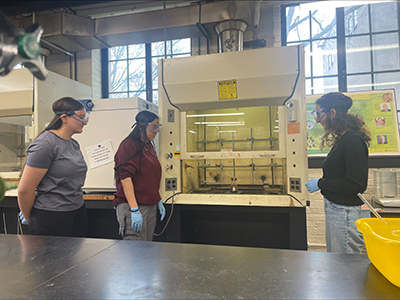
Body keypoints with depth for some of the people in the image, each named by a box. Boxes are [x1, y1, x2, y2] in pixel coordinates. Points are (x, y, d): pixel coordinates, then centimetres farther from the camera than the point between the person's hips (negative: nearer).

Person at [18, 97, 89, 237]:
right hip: (51, 217, -7)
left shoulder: (74, 144, 9)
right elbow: (24, 190, -15)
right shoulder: (45, 144, -17)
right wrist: (29, 219, -1)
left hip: (78, 212, 7)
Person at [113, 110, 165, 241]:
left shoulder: (149, 146, 15)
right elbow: (125, 178, -19)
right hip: (132, 206, -8)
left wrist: (158, 201, 19)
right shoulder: (129, 145, -12)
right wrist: (134, 210, -23)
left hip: (151, 206, 8)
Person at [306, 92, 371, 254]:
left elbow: (357, 184, -22)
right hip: (335, 210, 9)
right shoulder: (342, 139, 11)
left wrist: (321, 183, -15)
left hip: (346, 213, -9)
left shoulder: (352, 140, -18)